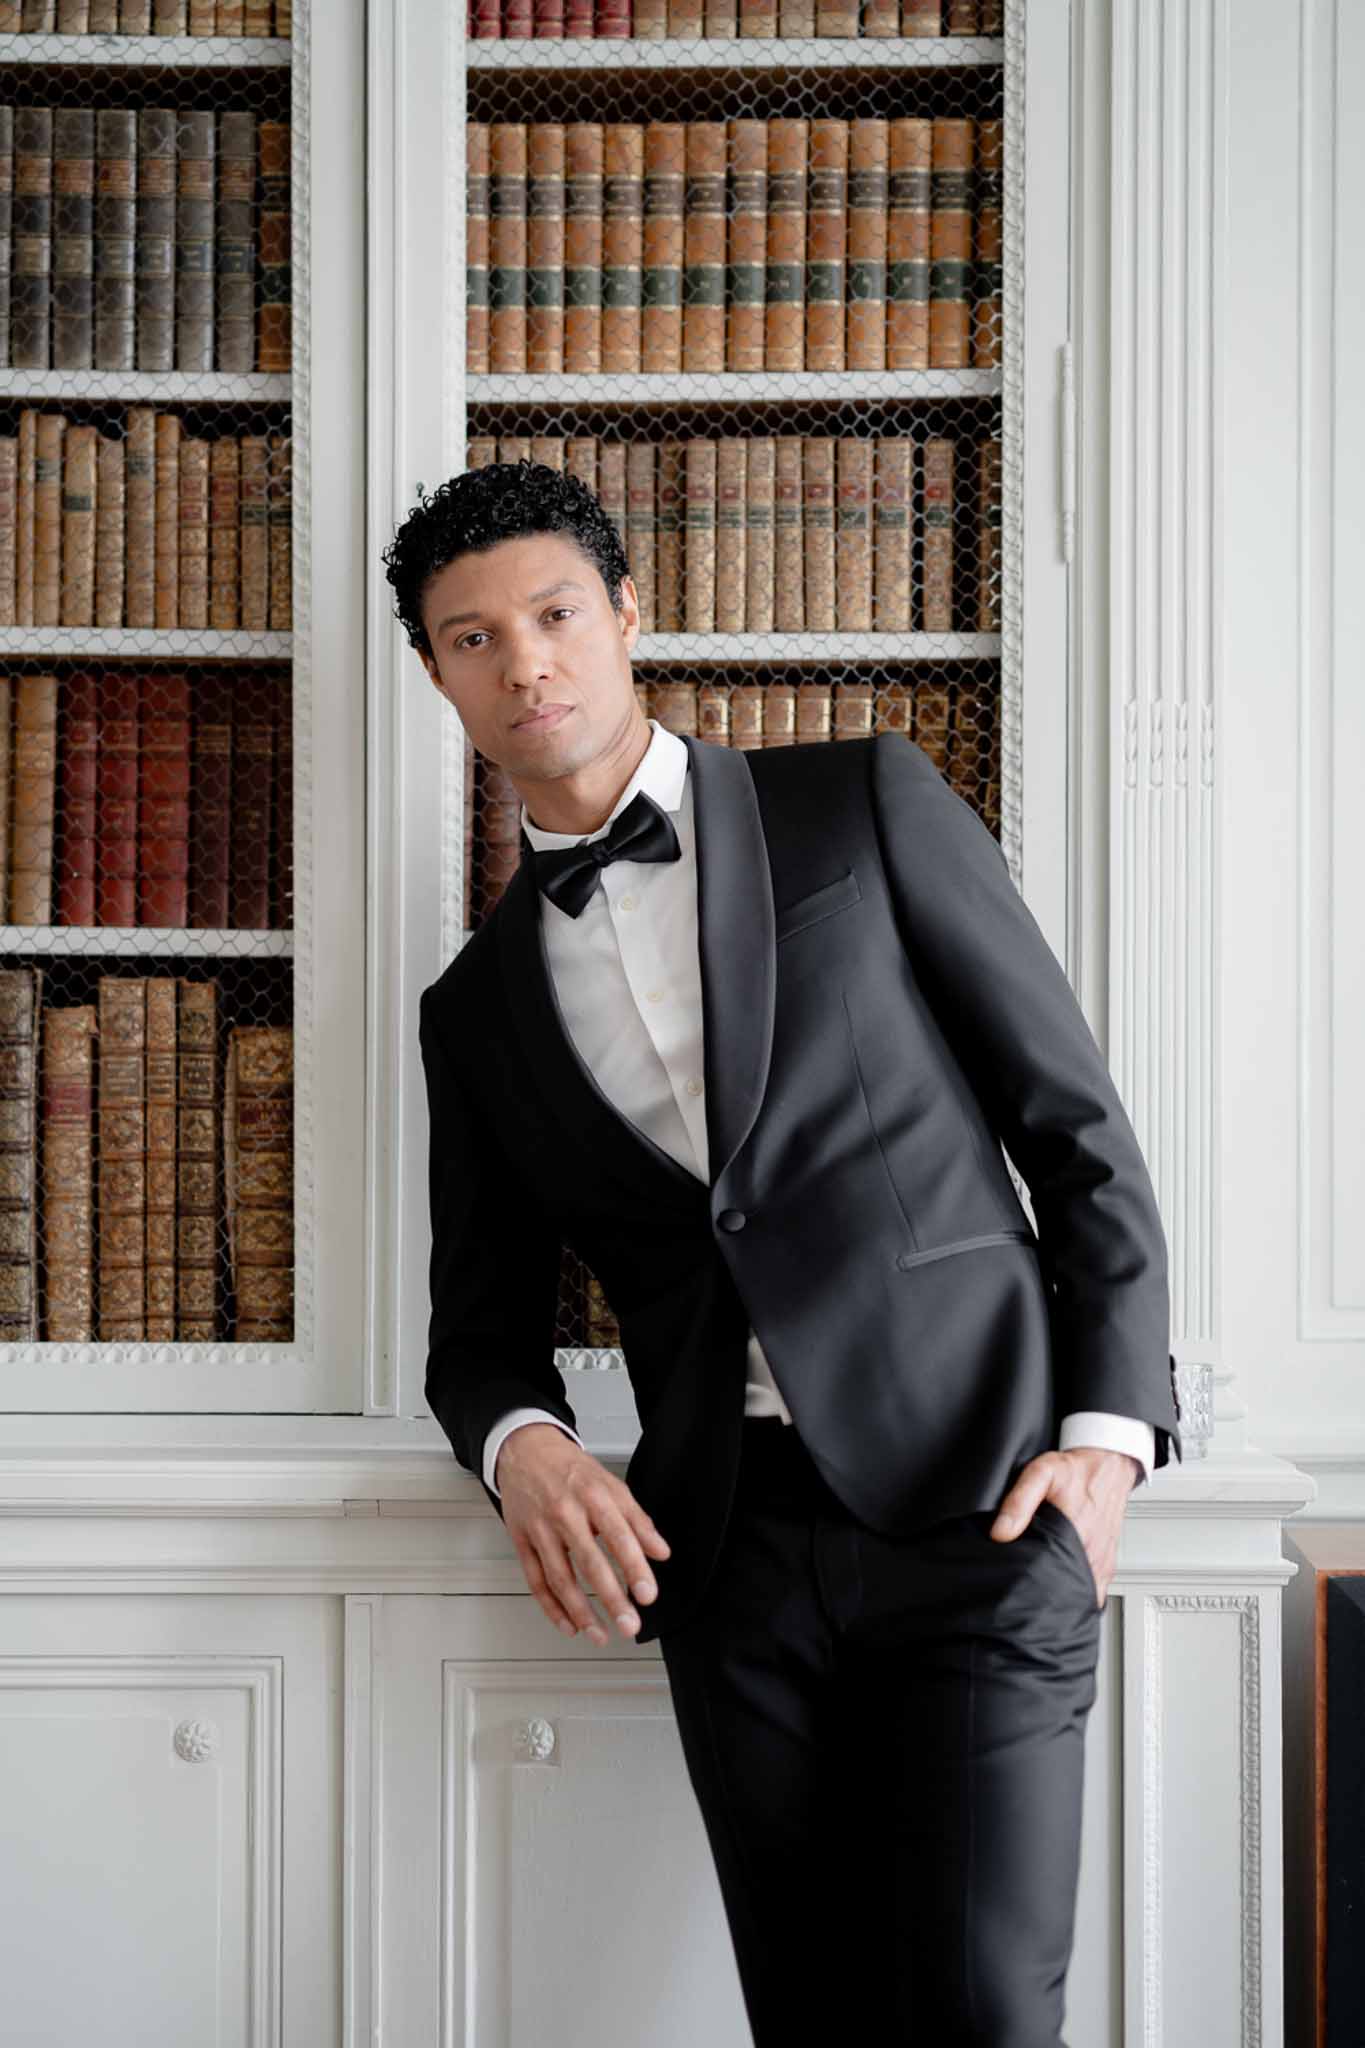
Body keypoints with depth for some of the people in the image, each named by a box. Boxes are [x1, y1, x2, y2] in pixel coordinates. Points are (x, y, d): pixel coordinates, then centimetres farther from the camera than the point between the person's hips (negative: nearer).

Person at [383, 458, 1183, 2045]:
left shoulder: (866, 807, 4)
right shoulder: (477, 1008, 13)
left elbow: (1077, 1124, 3)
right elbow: (483, 1323, 16)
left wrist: (1107, 1429, -7)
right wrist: (524, 1451, -8)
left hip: (981, 1498, -3)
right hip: (726, 1546, 3)